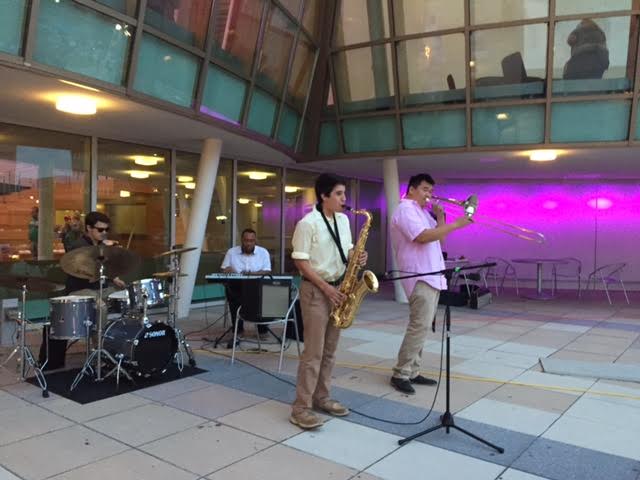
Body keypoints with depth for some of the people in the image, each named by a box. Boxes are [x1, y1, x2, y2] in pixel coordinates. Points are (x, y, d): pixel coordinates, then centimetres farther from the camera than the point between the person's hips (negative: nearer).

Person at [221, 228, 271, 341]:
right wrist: (227, 270, -13)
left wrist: (253, 274, -20)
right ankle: (238, 329, -13)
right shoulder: (231, 252, 9)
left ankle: (263, 329, -8)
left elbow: (267, 271, -2)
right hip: (237, 286, 1)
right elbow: (223, 270, 12)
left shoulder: (263, 252, 6)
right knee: (230, 289, -32)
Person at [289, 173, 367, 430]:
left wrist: (356, 257, -5)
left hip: (338, 288, 7)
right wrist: (325, 288, -17)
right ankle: (301, 408, 0)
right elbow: (300, 261, -14)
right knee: (314, 351, -7)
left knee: (329, 350, 12)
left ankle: (321, 398, 24)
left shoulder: (343, 220, 9)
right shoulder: (307, 223, -14)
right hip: (315, 290, -7)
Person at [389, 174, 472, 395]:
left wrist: (440, 217, 4)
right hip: (419, 278, -10)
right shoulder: (405, 210, -10)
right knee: (419, 326, -12)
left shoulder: (422, 211, 21)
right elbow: (424, 237, -24)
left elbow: (439, 237, 19)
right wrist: (455, 224, -22)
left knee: (422, 326, 10)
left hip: (432, 277, 10)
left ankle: (412, 372, 16)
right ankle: (400, 374, -5)